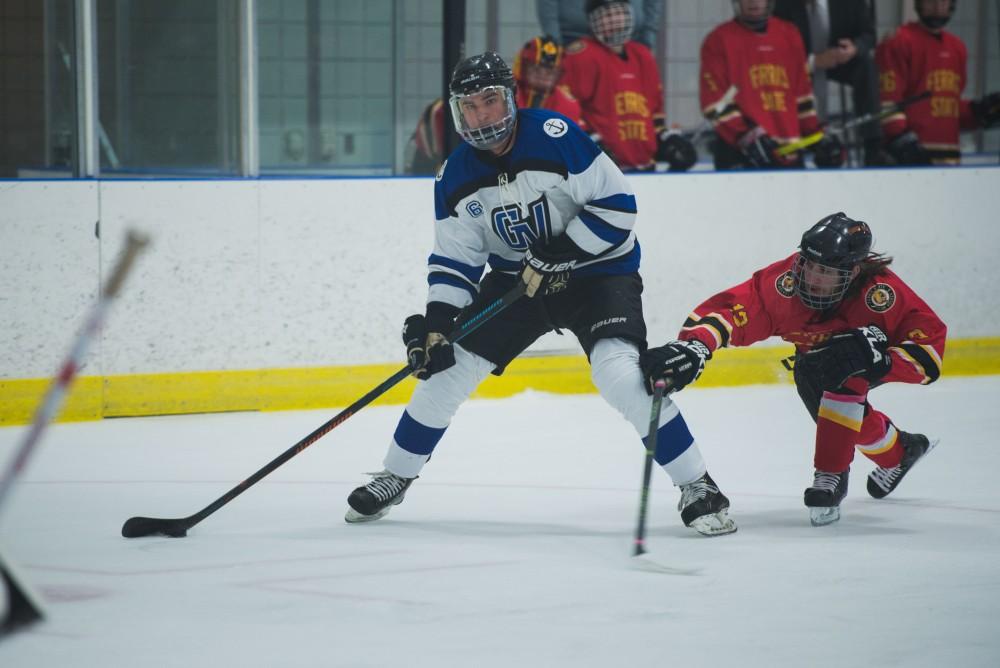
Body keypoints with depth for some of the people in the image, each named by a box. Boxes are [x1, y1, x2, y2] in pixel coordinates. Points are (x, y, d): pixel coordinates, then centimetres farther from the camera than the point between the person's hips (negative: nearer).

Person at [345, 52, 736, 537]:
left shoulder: (556, 138, -22)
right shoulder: (457, 177, -5)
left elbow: (616, 205, -20)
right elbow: (454, 259, 1)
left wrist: (561, 255, -25)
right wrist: (435, 322, -12)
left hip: (596, 270, -5)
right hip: (517, 278, 6)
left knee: (619, 371, -27)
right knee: (447, 367, 1)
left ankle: (697, 487, -15)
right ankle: (394, 479, 23)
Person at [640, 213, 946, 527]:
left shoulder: (881, 291, -40)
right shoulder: (786, 280, -35)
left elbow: (930, 345, -37)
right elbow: (729, 307, -41)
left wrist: (876, 359, -50)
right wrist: (692, 348, -60)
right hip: (819, 350, 6)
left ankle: (832, 474, -21)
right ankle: (898, 451, 19)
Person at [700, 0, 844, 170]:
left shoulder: (790, 35, 14)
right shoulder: (719, 41, -2)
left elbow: (802, 93, 20)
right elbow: (716, 103, -7)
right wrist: (746, 138, -18)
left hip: (789, 152, 5)